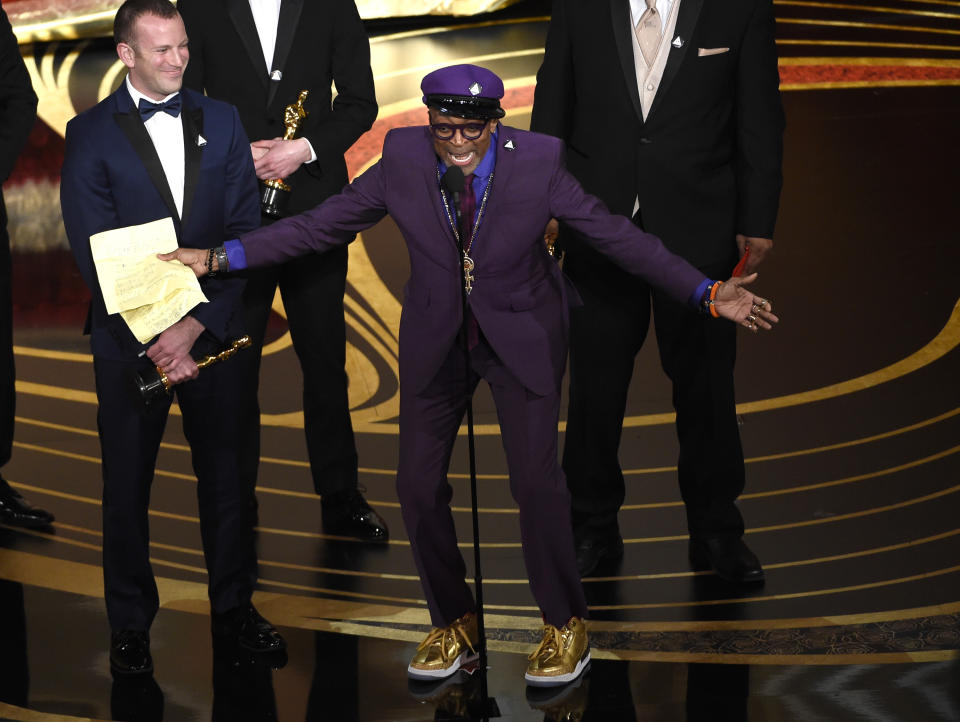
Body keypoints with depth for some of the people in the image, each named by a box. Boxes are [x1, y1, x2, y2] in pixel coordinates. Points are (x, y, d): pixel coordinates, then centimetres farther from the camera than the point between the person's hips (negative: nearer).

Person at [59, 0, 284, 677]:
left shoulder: (221, 121, 5)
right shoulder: (91, 133, -3)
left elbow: (245, 229, -1)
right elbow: (93, 253, -8)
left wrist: (197, 323, -11)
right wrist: (154, 338, -14)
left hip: (213, 330, 2)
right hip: (130, 337, -2)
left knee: (226, 472, 10)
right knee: (127, 482, 8)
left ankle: (234, 607, 27)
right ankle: (131, 624, 22)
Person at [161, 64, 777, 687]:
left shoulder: (537, 162, -17)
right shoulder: (402, 159, -13)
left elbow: (616, 234, -12)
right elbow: (323, 225, -5)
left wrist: (707, 293, -19)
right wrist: (224, 257, -10)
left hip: (522, 334, -2)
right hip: (436, 339, 3)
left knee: (537, 480, -8)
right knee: (419, 484, 2)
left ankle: (566, 624, 16)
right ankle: (454, 622, 25)